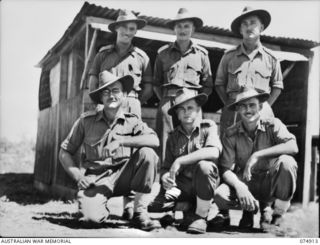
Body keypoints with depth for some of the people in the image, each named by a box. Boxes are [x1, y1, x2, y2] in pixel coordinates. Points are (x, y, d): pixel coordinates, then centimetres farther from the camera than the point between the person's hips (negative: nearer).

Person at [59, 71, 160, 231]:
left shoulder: (132, 121, 2)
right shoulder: (86, 121, 1)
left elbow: (154, 140, -17)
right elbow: (64, 153, 7)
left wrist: (121, 141, -26)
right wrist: (78, 177, -7)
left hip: (123, 176, 1)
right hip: (97, 179, -1)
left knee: (147, 154, -25)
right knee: (92, 216, -29)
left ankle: (140, 213, -13)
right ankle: (103, 209, 13)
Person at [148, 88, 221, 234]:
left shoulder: (208, 127, -2)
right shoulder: (173, 137, 9)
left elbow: (214, 152, -22)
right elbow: (166, 166, 8)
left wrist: (179, 161, -23)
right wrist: (165, 176, -18)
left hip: (204, 184, -2)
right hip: (181, 185, 2)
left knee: (204, 166, -36)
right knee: (154, 206, -23)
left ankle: (200, 216, -16)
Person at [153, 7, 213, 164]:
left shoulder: (201, 54, 15)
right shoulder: (163, 53, 16)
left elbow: (208, 85, 15)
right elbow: (156, 82, 18)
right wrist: (165, 99, 7)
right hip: (167, 101, 1)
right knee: (165, 144, -7)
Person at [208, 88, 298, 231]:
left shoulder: (272, 125, -9)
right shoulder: (231, 134, -8)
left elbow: (293, 146, -27)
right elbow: (226, 169, -11)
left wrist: (257, 155, -31)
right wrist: (239, 186, -32)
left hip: (270, 182, 0)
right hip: (244, 182, 1)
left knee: (287, 162, -31)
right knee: (220, 196, -30)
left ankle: (277, 215, -9)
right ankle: (250, 208, 7)